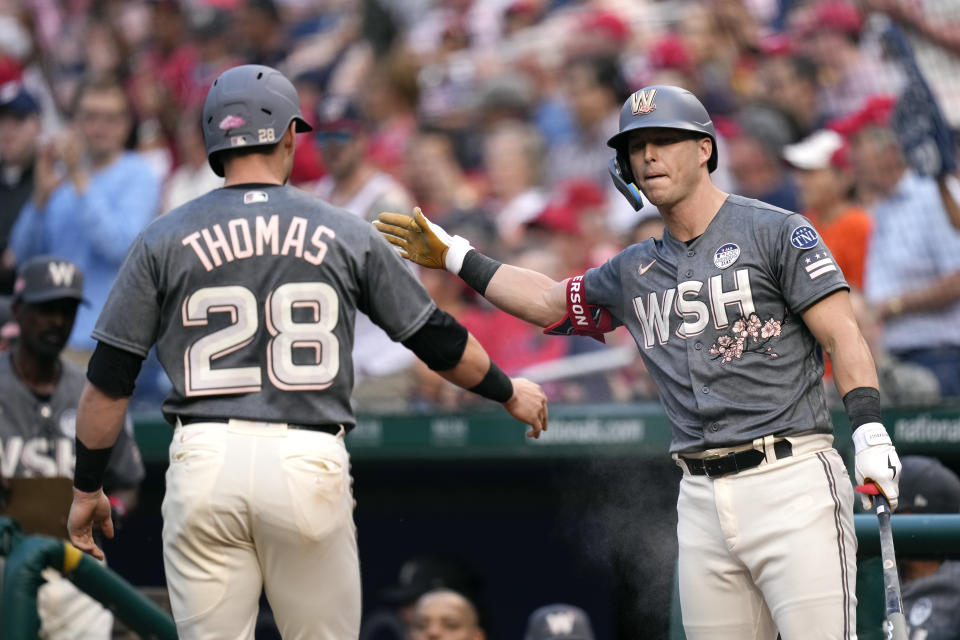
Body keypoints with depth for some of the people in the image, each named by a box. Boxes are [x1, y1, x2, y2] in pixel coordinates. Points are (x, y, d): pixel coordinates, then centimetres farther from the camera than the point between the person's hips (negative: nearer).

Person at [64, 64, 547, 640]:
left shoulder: (163, 241, 5)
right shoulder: (347, 234, 6)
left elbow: (108, 381, 5)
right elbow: (439, 341, 14)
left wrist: (88, 487, 16)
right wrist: (509, 392, 31)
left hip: (205, 461, 0)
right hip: (310, 463, 0)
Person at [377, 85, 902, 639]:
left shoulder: (776, 233, 0)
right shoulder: (636, 271, 18)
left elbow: (843, 336, -6)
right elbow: (549, 302, 33)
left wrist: (869, 429, -19)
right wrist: (457, 258, 31)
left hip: (790, 483, -6)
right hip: (703, 501, 6)